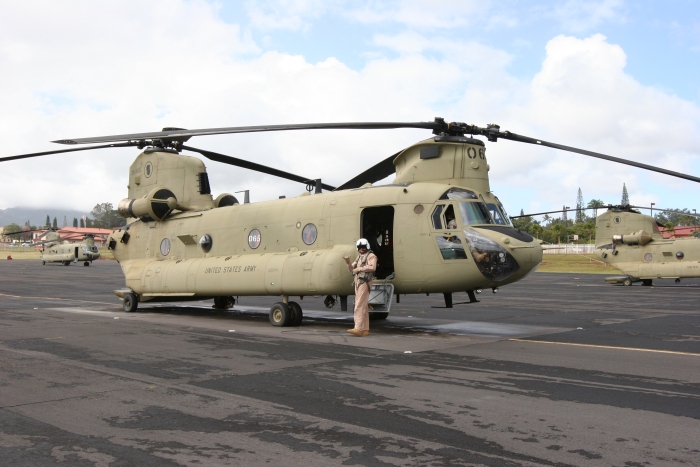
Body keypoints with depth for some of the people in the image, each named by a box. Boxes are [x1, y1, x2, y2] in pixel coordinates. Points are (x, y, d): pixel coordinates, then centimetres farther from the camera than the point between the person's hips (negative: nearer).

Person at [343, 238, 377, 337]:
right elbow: (351, 269, 18)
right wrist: (348, 262, -1)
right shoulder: (359, 258, 24)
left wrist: (359, 269, -14)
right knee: (363, 307, 7)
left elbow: (372, 267, -19)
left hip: (364, 282, -9)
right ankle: (365, 329, 8)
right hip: (358, 282, 9)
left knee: (359, 306, -17)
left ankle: (358, 329, -23)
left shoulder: (371, 256, -1)